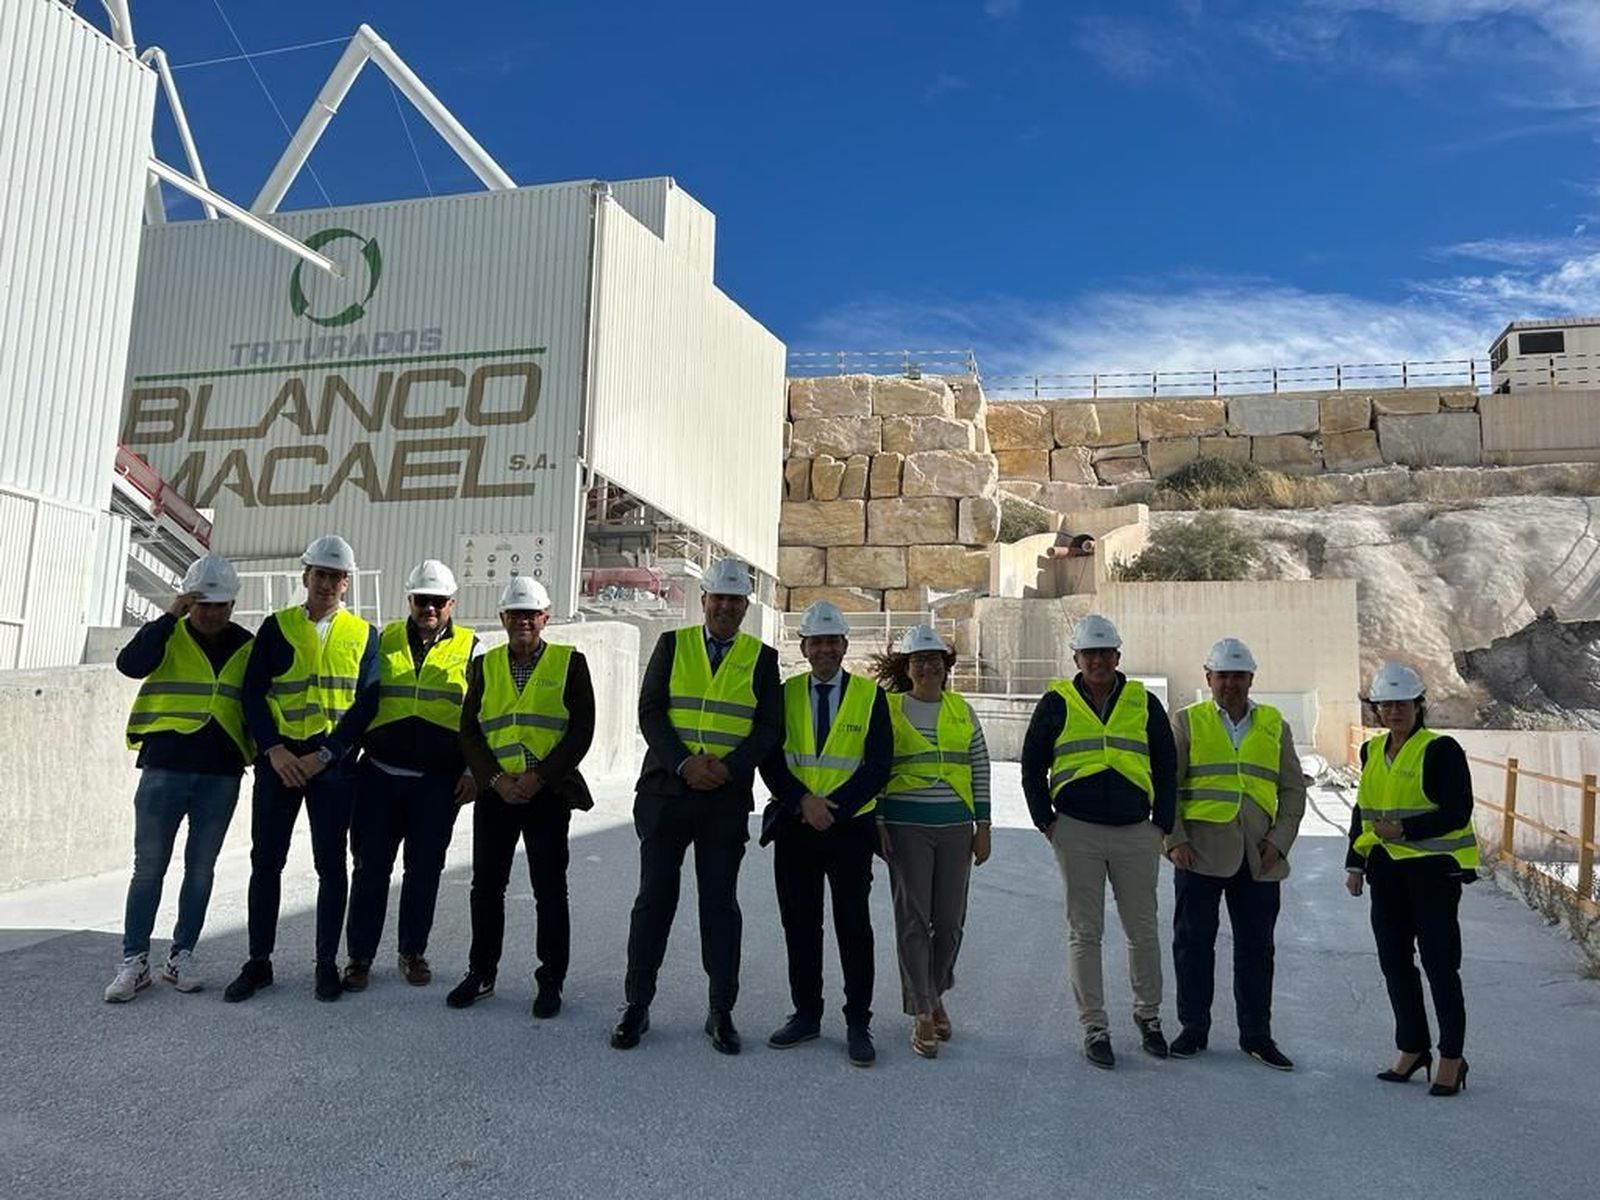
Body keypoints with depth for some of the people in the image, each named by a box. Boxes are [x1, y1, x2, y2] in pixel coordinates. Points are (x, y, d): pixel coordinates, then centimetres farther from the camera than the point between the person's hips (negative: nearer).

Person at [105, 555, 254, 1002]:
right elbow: (130, 664, -19)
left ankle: (181, 956, 18)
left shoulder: (245, 646, 8)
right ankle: (134, 961, 10)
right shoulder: (168, 635, 1)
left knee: (201, 866, 8)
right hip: (164, 767, -2)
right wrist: (170, 617, -20)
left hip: (221, 774, 2)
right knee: (149, 865, 1)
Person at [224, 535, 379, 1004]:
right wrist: (273, 749, -11)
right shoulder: (277, 626, 6)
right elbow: (253, 693, 1)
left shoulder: (364, 634, 5)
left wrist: (324, 754, -11)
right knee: (266, 860, 5)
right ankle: (258, 962, 17)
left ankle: (327, 963, 15)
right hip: (277, 758, 1)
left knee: (331, 864, 4)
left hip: (333, 763, -1)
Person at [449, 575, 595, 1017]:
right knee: (486, 887, 10)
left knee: (550, 890, 3)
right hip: (495, 793, 3)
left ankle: (551, 981, 15)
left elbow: (581, 730, -5)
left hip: (549, 794, -3)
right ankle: (481, 973, 25)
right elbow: (469, 730, 6)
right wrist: (496, 779, -8)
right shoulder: (484, 666, 9)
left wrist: (540, 777, -13)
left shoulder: (570, 663, 0)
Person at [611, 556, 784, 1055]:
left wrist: (729, 767, -14)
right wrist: (684, 763, -14)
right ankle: (636, 1007, 16)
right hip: (666, 790, 0)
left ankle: (721, 1013, 17)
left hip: (728, 798, 0)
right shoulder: (672, 645, 6)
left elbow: (770, 728, 1)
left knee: (720, 903, 6)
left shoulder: (761, 658, 6)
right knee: (654, 898, 5)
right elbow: (650, 712, 0)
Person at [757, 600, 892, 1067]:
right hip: (794, 829, 2)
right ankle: (806, 1014, 23)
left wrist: (833, 807, -16)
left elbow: (878, 766, -6)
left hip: (850, 829, -2)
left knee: (853, 928, 2)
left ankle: (858, 1024, 13)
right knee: (799, 926, 10)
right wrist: (803, 801, -15)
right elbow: (770, 760, 0)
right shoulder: (786, 694, 7)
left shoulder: (870, 696, 0)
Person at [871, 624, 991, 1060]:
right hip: (907, 827, -3)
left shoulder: (962, 710, 10)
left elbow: (980, 769, 11)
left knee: (950, 921, 8)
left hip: (956, 827, 3)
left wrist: (983, 826, 7)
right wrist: (877, 823, -5)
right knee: (913, 920, -2)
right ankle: (922, 1015, 7)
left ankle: (936, 995, 30)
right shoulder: (888, 709, 1)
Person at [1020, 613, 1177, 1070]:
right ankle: (1094, 1027, 14)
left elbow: (1166, 767, 12)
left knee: (1143, 930, 10)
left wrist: (1162, 824, 5)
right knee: (1084, 933, 4)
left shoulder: (1144, 703, 6)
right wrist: (1046, 822, 1)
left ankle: (1148, 1015, 28)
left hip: (1136, 833, 2)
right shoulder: (1057, 703, 2)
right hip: (1077, 831, -1)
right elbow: (1032, 767, 8)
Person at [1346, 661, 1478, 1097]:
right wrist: (1355, 863, 13)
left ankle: (1451, 1058, 12)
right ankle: (1411, 1048, 24)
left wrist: (1405, 831, -23)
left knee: (1439, 964, 0)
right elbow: (1362, 811, 17)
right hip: (1387, 869, 7)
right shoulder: (1372, 751, 11)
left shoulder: (1441, 750, -10)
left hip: (1434, 868, -7)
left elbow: (1458, 813, -14)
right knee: (1394, 963, 11)